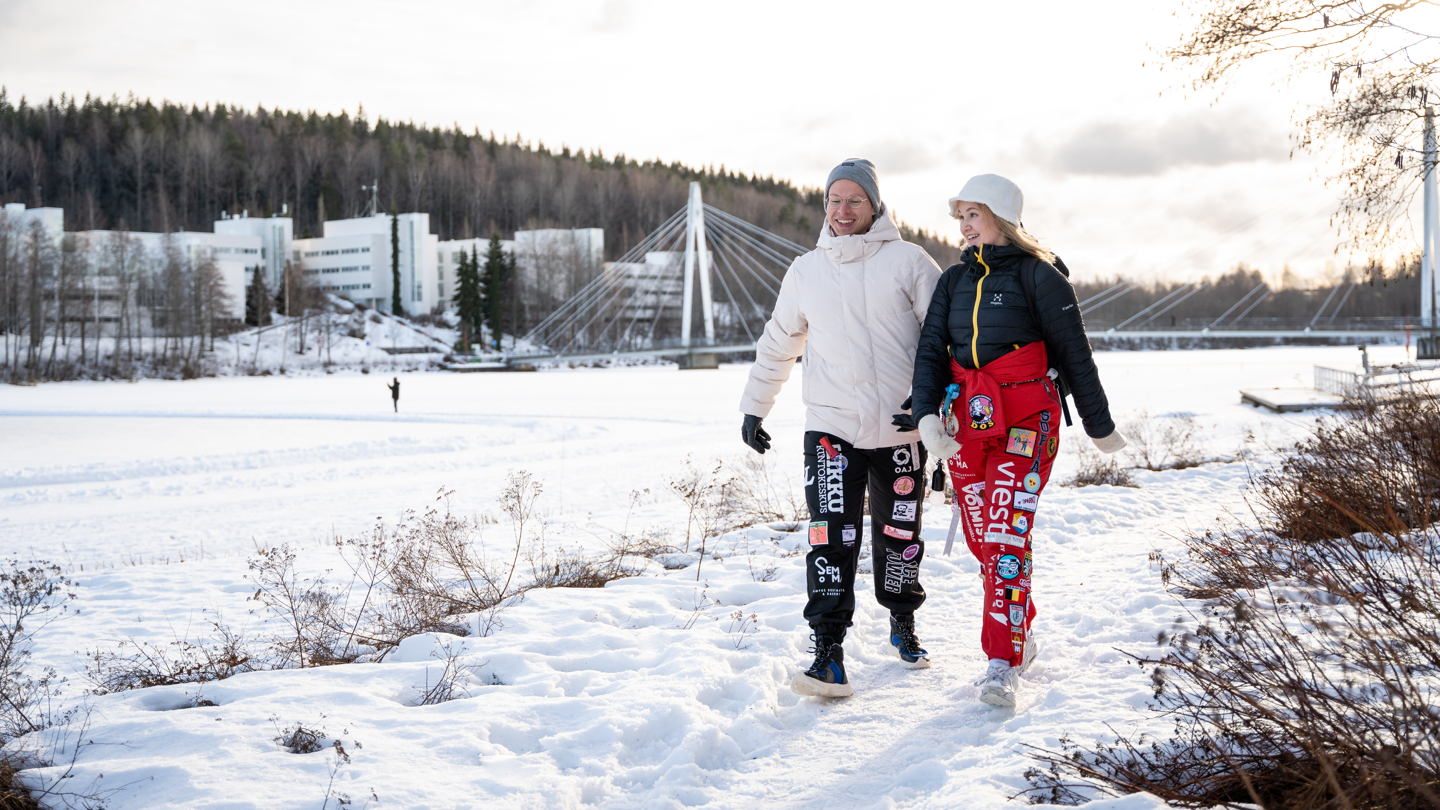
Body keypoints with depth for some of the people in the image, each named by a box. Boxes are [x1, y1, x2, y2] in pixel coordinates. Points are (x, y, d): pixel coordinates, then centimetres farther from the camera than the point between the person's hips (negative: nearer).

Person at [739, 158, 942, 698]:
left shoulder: (909, 262, 1)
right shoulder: (806, 271, 10)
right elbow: (778, 344, 21)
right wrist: (754, 407, 21)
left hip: (901, 430, 0)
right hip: (831, 427, 1)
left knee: (899, 536, 12)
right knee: (831, 538, -13)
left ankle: (903, 624, 35)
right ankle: (828, 652, -13)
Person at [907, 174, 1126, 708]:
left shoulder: (1039, 277, -4)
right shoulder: (954, 281, 12)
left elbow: (1074, 354, 0)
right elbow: (931, 351, 3)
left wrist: (1099, 425, 5)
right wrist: (927, 414, -14)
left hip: (1025, 423, -6)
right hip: (965, 423, 6)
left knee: (1007, 536, -15)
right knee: (980, 538, 8)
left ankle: (1002, 665, -14)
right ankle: (1021, 636, 28)